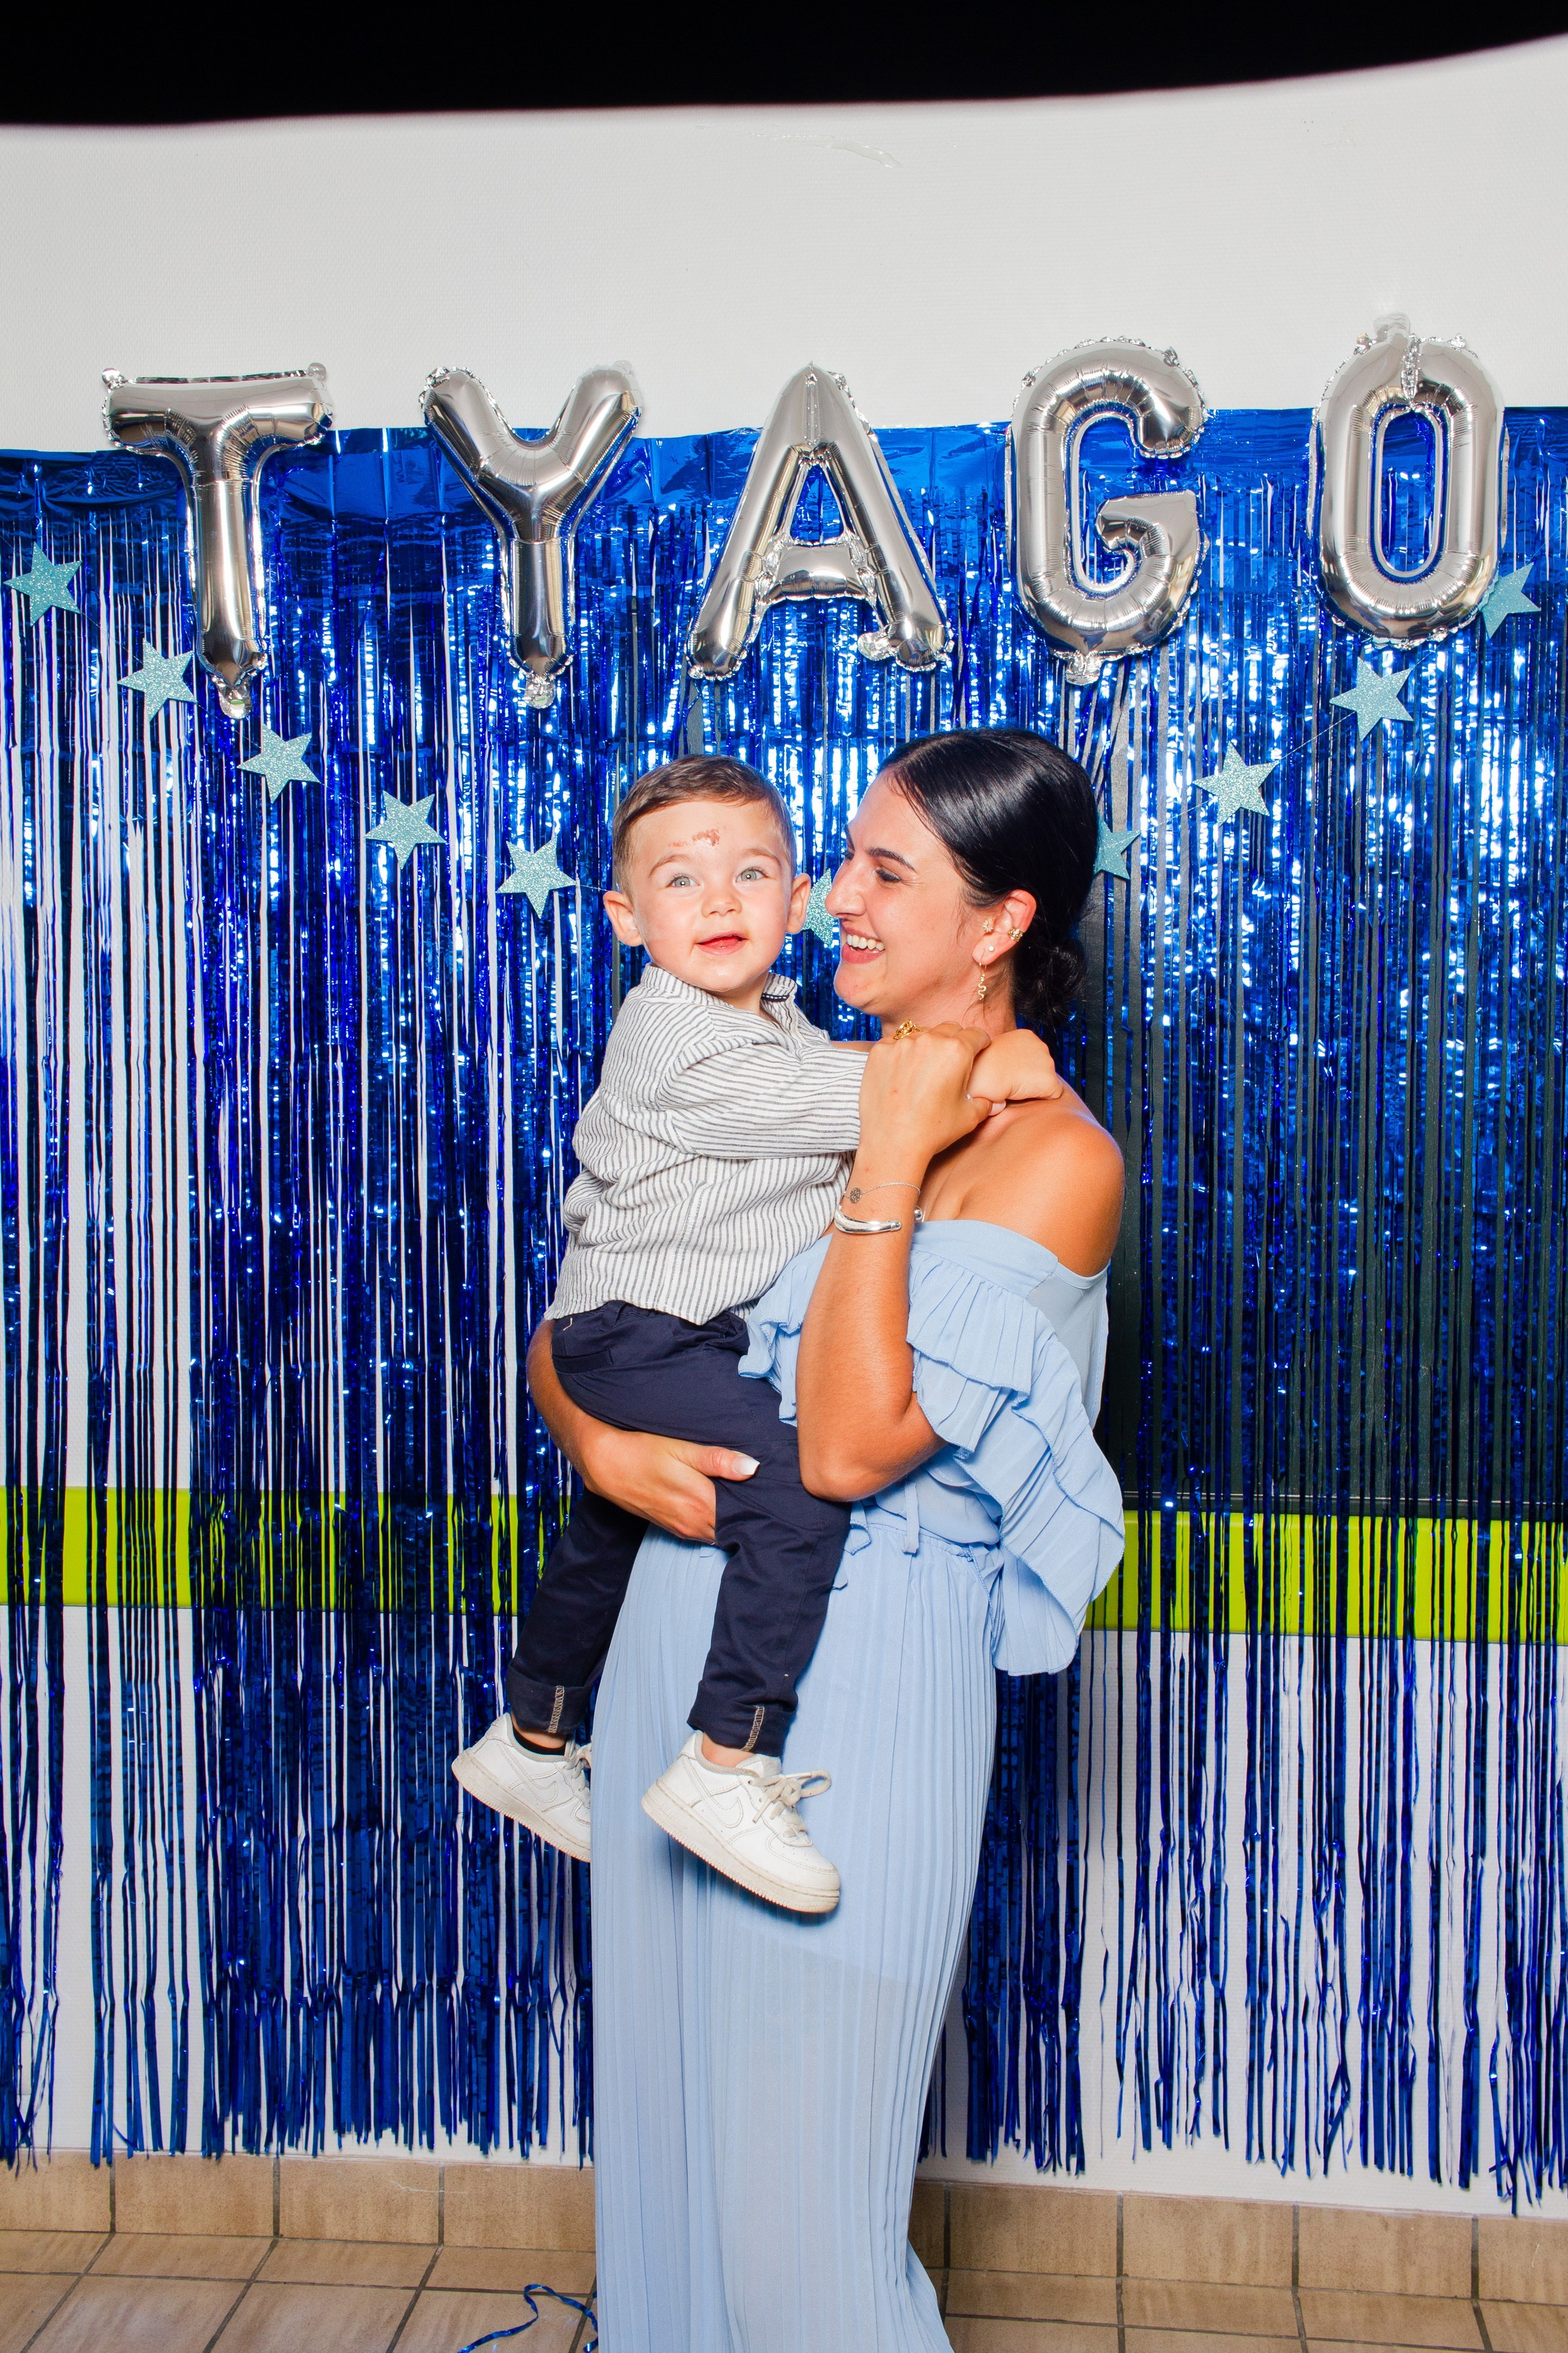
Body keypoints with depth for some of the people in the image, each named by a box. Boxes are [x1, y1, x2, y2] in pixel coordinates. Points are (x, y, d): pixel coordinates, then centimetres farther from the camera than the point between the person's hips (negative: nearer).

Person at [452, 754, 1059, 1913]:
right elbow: (818, 1104, -26)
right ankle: (725, 1768, -20)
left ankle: (531, 1742, 45)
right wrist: (967, 1073, -23)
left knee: (611, 1529, 24)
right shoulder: (669, 1033, -19)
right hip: (638, 1335, -10)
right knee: (803, 1487, -26)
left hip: (703, 1332, 11)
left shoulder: (780, 1022, 11)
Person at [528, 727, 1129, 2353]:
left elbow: (851, 1445, -19)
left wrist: (891, 1157, -18)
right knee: (661, 2109, 19)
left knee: (798, 2170, 5)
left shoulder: (1054, 1155, -10)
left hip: (859, 1675, -6)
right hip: (680, 1625, 6)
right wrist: (597, 1444, -9)